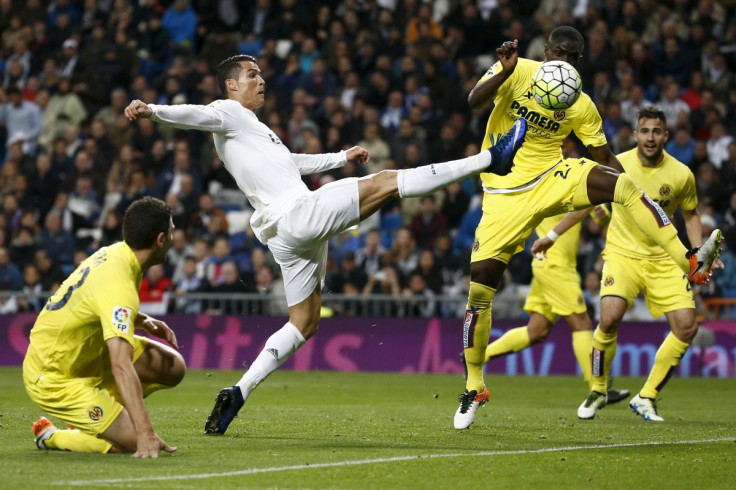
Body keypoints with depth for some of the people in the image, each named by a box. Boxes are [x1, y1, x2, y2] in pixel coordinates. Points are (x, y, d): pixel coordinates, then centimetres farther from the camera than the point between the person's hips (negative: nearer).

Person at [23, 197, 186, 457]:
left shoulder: (113, 253, -3)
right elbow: (121, 366, -40)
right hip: (54, 379, -10)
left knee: (173, 367, 3)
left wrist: (143, 321, 2)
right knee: (133, 441, -16)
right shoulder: (118, 285, -31)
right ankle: (50, 436, 4)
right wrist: (145, 432, -46)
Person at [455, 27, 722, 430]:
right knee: (480, 288, -6)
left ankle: (689, 264, -31)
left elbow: (606, 159, 7)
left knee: (625, 184, -25)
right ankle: (473, 388, 11)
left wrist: (630, 194, -8)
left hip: (552, 179, 2)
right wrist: (504, 71, -38)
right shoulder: (517, 72, -5)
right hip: (505, 195, -2)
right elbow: (474, 100, -20)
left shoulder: (581, 107, 2)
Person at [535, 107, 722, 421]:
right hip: (622, 253, -2)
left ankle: (646, 398, 7)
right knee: (610, 318, -25)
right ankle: (598, 390, 0)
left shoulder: (682, 174, -5)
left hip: (663, 259, 2)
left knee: (686, 327, -11)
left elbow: (690, 214, 14)